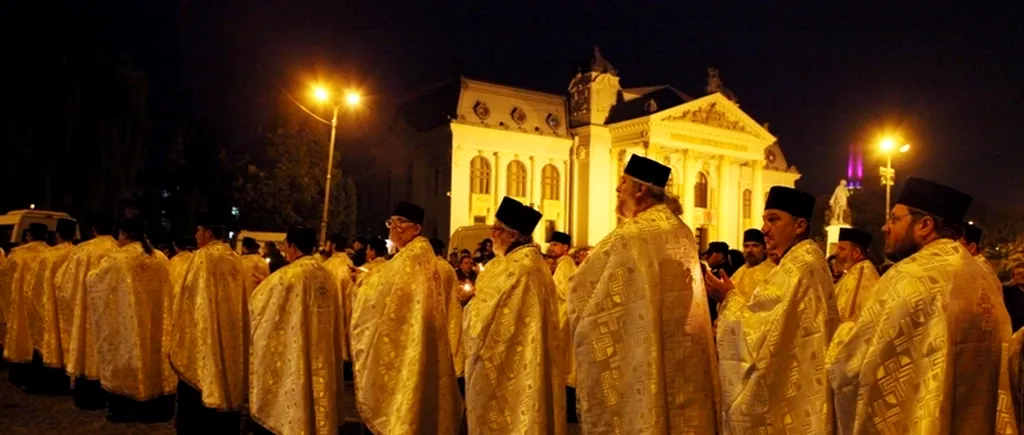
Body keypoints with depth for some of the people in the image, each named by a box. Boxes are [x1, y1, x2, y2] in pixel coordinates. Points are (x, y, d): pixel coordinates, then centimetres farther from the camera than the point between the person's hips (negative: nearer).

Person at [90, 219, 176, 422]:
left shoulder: (117, 259, -10)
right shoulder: (161, 258, 5)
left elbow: (93, 281, 0)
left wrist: (91, 275, 22)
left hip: (125, 321, -4)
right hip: (155, 321, 5)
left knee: (126, 355, 5)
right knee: (154, 351, 10)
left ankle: (125, 410, 10)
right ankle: (155, 408, 17)